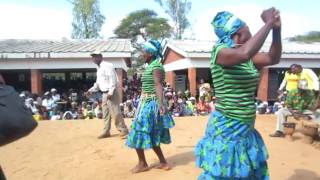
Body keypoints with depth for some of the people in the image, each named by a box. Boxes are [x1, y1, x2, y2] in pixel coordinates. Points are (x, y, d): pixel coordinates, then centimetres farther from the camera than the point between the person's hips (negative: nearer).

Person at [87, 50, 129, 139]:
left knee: (115, 113, -9)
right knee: (105, 113, 13)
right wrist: (91, 90, 16)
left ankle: (124, 131, 1)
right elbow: (98, 83, 26)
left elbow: (113, 79, -19)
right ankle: (106, 132, 22)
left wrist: (110, 92, -24)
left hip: (111, 93, -10)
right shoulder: (98, 69, 18)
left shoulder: (107, 66, -11)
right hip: (104, 93, 10)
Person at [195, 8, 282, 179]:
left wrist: (276, 29, -4)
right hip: (227, 128, -9)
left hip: (245, 128, 9)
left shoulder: (249, 57, 7)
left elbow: (273, 58, 10)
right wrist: (268, 23, -24)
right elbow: (244, 53, -37)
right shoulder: (220, 51, -18)